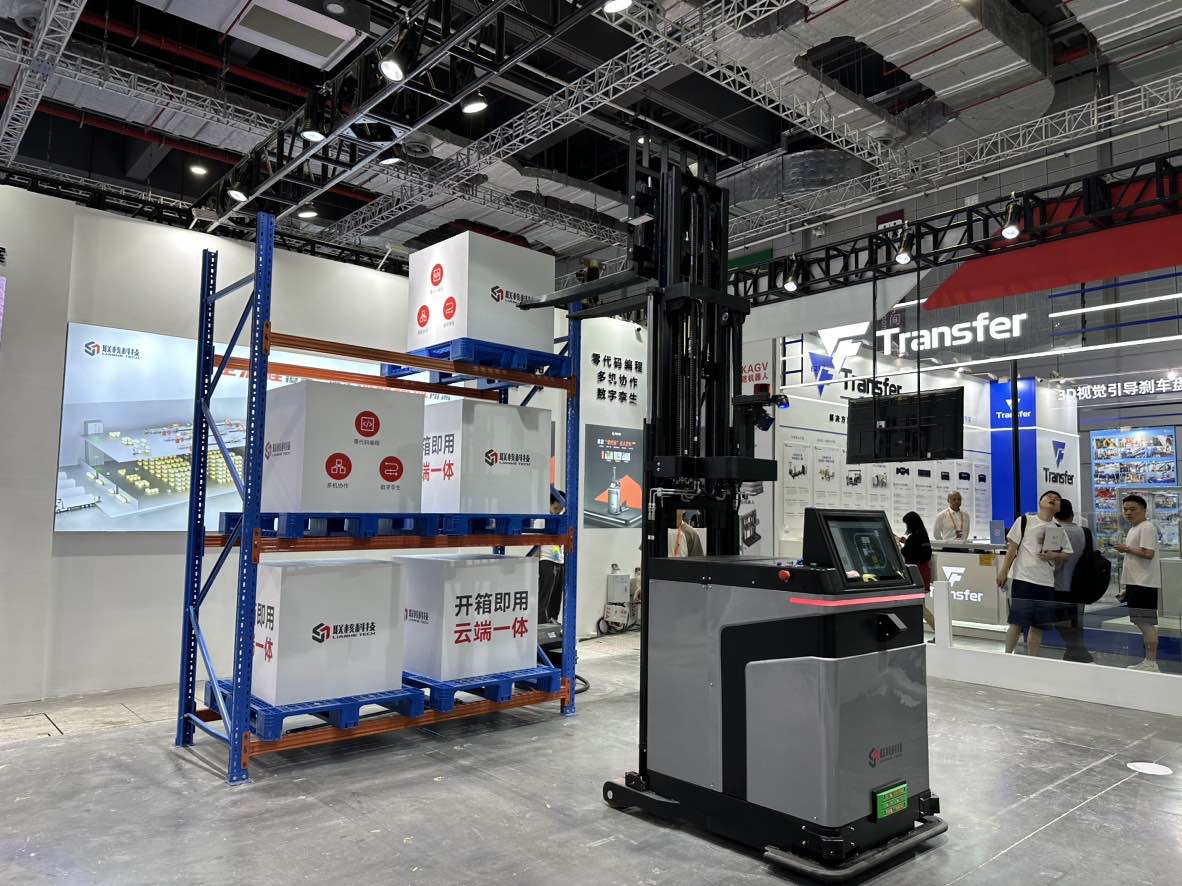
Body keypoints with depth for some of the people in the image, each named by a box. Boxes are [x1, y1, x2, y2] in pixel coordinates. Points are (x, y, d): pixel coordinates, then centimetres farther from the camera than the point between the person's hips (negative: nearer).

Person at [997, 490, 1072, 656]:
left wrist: (1054, 556, -7)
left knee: (1038, 625, 7)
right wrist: (1004, 572, -6)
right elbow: (1012, 547, -1)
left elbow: (1068, 554, 15)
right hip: (1023, 579, -4)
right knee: (1017, 622, -4)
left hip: (1047, 582, 4)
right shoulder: (1024, 521, 1)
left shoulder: (1059, 529, 12)